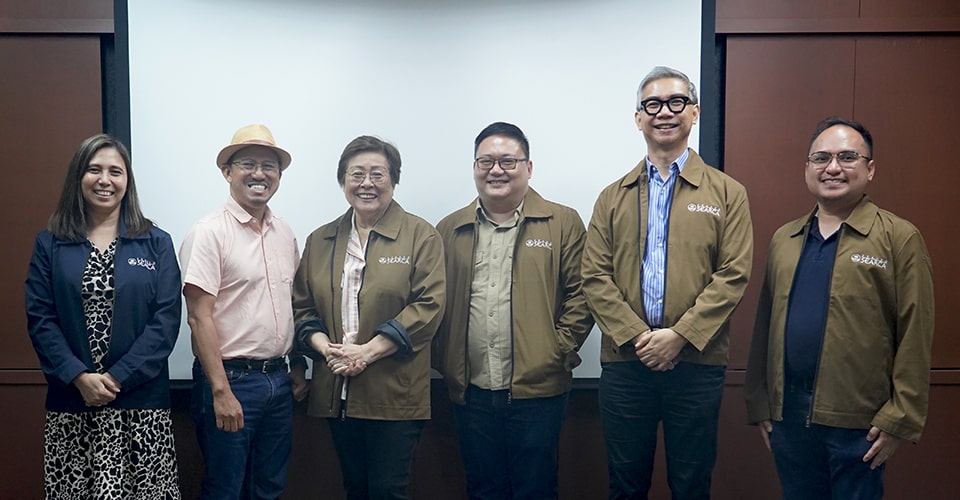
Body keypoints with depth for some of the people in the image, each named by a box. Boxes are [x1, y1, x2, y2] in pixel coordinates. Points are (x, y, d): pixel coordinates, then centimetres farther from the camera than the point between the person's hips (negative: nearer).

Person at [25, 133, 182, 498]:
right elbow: (39, 319, 0)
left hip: (142, 402, -1)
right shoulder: (50, 244, 7)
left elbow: (166, 320, -5)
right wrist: (79, 377, -12)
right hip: (70, 405, 1)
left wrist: (118, 378, -12)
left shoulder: (156, 244, 3)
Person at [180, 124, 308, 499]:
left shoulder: (285, 233, 9)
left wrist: (298, 367, 12)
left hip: (279, 380, 6)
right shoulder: (210, 233, -11)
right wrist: (221, 391, -18)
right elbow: (200, 317, -15)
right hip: (231, 379, -6)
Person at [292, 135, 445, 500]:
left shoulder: (420, 235, -2)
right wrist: (323, 345, -9)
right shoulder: (320, 240, 12)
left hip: (395, 394, -4)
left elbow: (428, 305, -11)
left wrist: (368, 351, -17)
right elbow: (302, 306, 12)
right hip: (336, 393, 4)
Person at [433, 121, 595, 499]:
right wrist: (445, 363, 1)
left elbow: (580, 293, -2)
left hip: (537, 389, -3)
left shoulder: (563, 223, 1)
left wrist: (559, 351, -9)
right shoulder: (450, 230, 9)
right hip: (471, 391, 3)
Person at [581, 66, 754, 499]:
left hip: (698, 362, -1)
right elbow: (595, 277, 1)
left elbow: (732, 275, -6)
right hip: (624, 361, 2)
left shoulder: (727, 193, 4)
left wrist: (680, 336, -15)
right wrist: (636, 336, -12)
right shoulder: (614, 197, 9)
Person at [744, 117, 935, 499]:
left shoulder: (900, 239, -5)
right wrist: (758, 403, 7)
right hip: (786, 415, 4)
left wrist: (900, 420, -10)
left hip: (858, 422, -4)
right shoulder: (783, 239, 9)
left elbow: (914, 338, -8)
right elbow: (765, 324, 9)